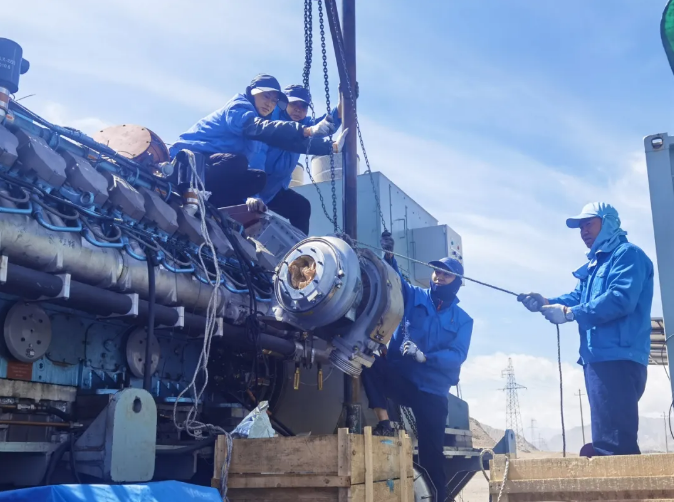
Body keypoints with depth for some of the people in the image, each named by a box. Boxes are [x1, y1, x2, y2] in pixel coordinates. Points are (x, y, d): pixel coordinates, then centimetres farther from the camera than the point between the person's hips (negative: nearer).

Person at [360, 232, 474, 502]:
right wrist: (388, 256, -28)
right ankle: (383, 421, -22)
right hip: (399, 377, 0)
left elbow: (457, 355, -8)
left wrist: (424, 356, -23)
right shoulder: (414, 297, 8)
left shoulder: (462, 320, 6)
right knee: (370, 359, -30)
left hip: (433, 392, 0)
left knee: (431, 453, 1)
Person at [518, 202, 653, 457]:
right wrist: (547, 302, -3)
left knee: (614, 440, -12)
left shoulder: (627, 254, -6)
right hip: (598, 358, 10)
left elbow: (621, 299, -20)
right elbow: (578, 297, 16)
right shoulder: (595, 264, 25)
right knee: (606, 438, 13)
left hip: (619, 358, -10)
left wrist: (570, 313, -19)